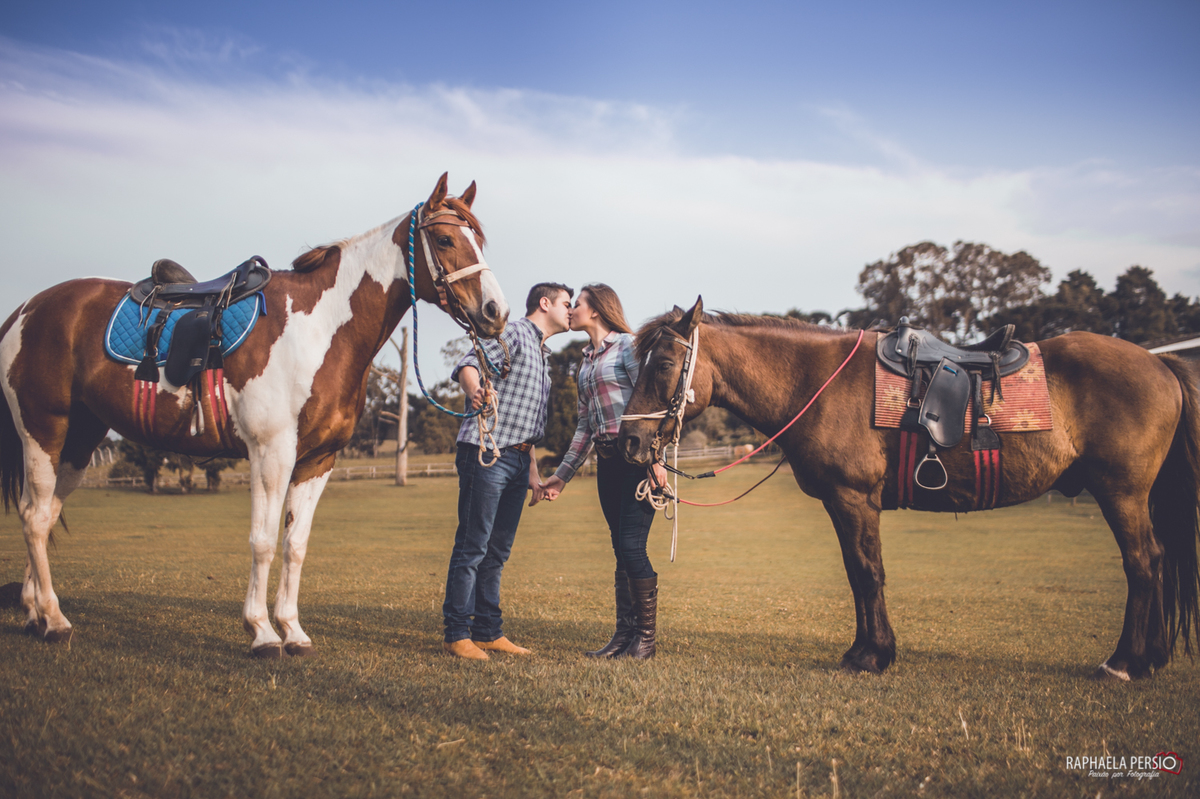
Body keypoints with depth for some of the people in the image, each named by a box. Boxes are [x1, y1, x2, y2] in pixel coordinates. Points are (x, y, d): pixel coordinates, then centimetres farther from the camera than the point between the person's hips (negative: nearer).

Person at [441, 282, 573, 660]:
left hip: (518, 460, 9)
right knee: (472, 546, -6)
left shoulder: (543, 358, 25)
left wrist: (533, 472, 21)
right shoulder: (513, 333, -2)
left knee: (498, 550, 11)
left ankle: (488, 631, 17)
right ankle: (457, 633, -1)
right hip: (488, 454, -9)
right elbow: (469, 364, -19)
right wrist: (473, 388, -42)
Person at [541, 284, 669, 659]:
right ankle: (625, 634, 13)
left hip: (638, 457, -7)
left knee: (632, 546, -10)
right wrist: (563, 473, 17)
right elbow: (585, 424, 21)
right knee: (621, 550, 8)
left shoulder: (627, 346, -3)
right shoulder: (586, 362, 20)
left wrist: (655, 458, -20)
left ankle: (646, 637, 1)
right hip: (607, 460, 7)